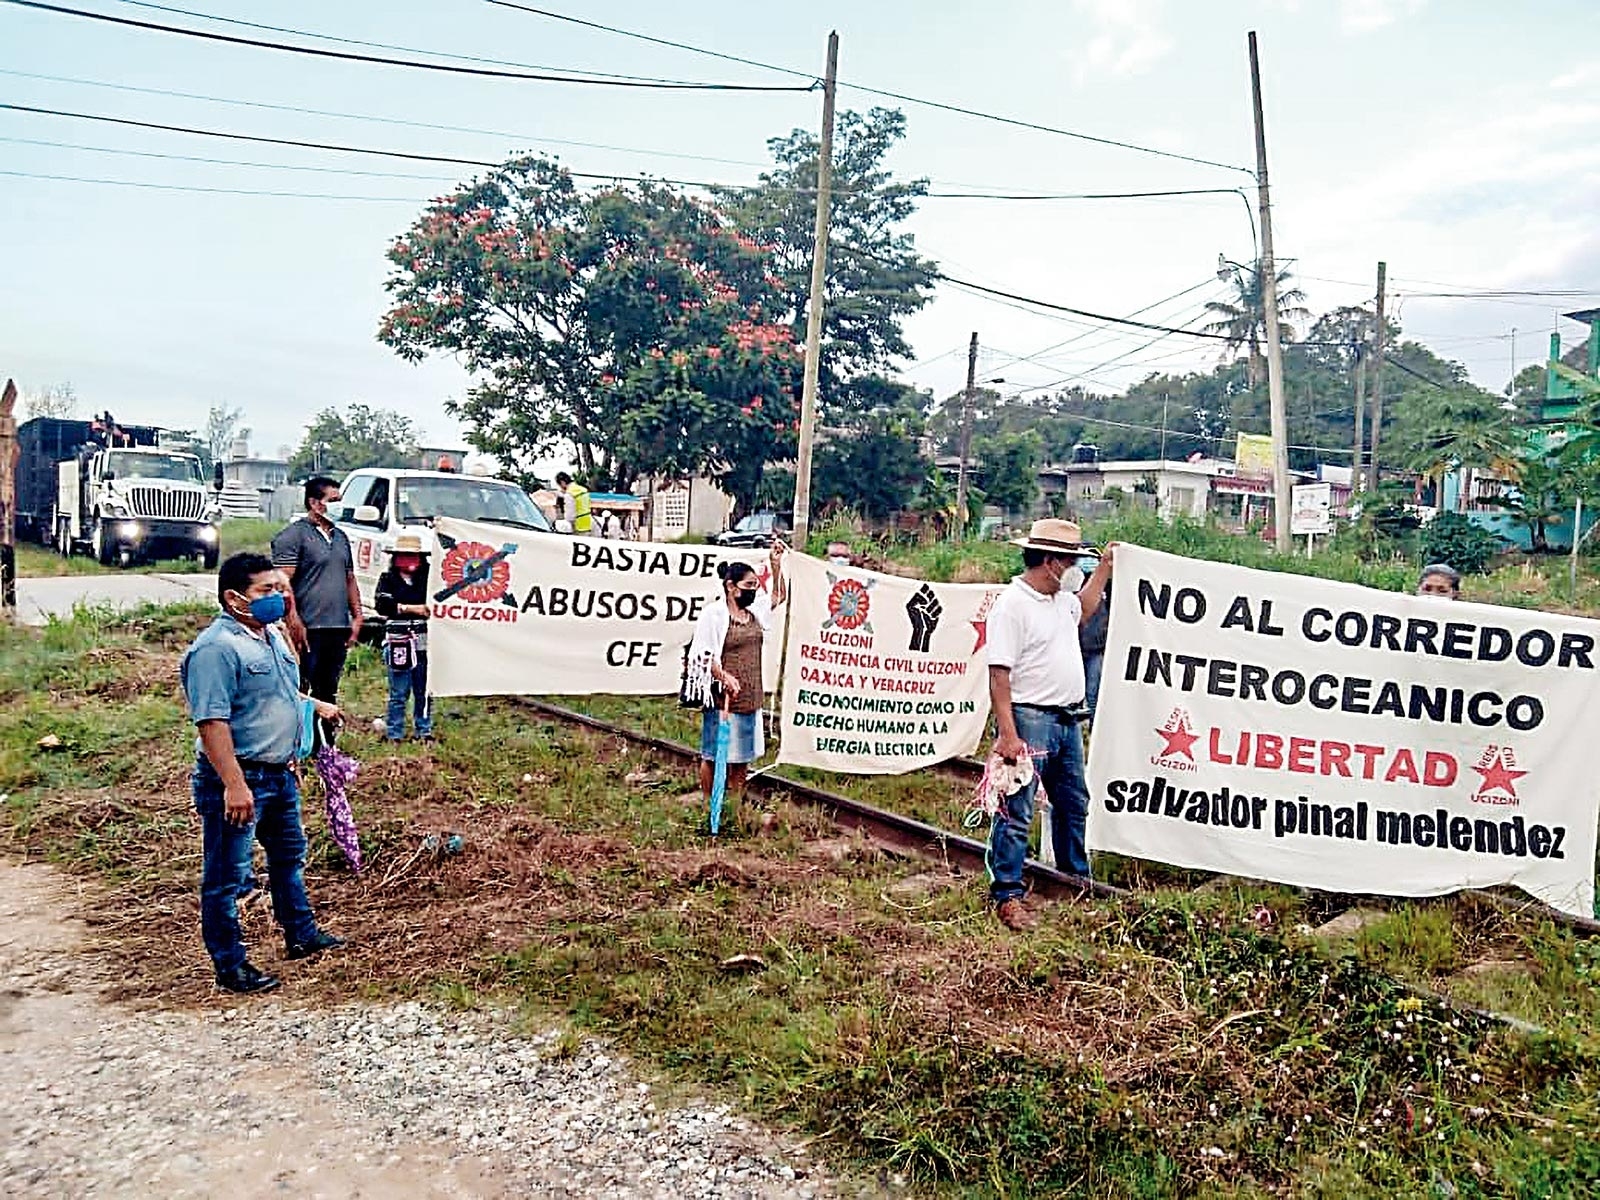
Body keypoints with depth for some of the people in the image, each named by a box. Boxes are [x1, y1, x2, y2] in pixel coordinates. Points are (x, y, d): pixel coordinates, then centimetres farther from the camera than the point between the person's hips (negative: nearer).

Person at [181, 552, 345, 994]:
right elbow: (212, 721, -27)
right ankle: (230, 966, 15)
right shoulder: (216, 648, -21)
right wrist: (234, 785, -30)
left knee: (289, 857, 23)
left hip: (279, 773, 10)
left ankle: (301, 935, 40)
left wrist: (314, 705, 19)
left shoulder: (272, 636, 10)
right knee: (226, 878, 4)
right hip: (238, 779, -10)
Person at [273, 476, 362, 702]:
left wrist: (357, 616, 12)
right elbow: (283, 582, -13)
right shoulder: (294, 535, -5)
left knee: (329, 691, 14)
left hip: (339, 628, 7)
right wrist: (295, 623, -19)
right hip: (309, 630, -7)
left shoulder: (340, 536, 18)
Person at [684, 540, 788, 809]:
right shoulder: (713, 614, -10)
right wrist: (723, 676, -27)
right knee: (714, 754, 2)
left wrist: (777, 564, 13)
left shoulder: (754, 610, 11)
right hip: (723, 696, -7)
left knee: (742, 755, 13)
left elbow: (778, 596, 25)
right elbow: (702, 655, -13)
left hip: (750, 696, 7)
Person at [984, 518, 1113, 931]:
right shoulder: (1012, 605, -16)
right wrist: (1008, 735, -24)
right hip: (1030, 720, -9)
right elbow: (999, 676, -20)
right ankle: (1007, 895, 4)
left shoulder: (1061, 598, 11)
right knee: (1017, 813, -4)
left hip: (1068, 720, 9)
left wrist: (1104, 569, 34)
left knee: (1073, 805, 21)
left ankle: (1078, 880, 37)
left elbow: (1082, 611, 39)